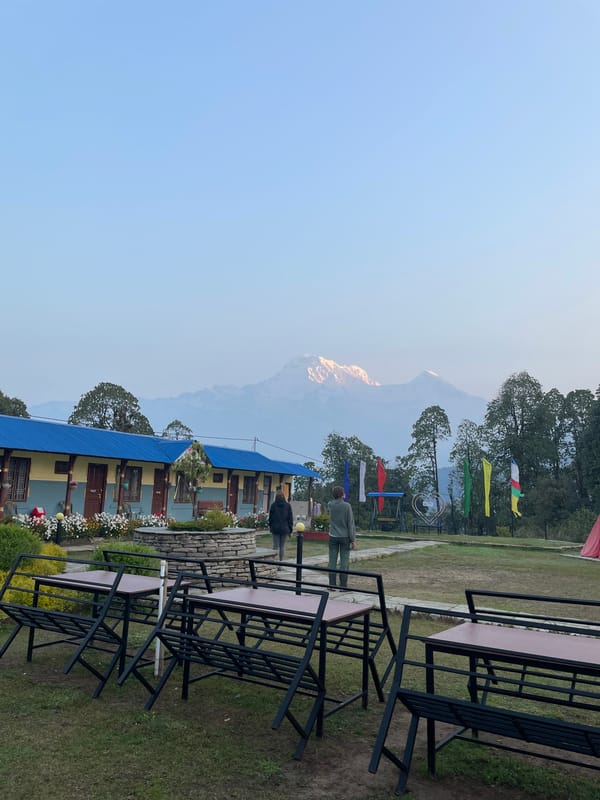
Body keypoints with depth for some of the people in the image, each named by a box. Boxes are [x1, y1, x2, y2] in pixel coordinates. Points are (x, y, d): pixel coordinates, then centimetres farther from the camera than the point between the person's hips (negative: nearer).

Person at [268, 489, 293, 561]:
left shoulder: (273, 505, -4)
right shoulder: (288, 505, -2)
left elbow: (270, 517, 0)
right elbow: (290, 518, 2)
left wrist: (270, 526, 12)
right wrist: (290, 529, 8)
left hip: (275, 528, -1)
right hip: (284, 529, 1)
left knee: (276, 546, 4)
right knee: (282, 546, 9)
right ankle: (281, 561, 7)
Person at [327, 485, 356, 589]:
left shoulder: (330, 505, -2)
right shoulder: (347, 506, -11)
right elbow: (350, 524, -10)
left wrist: (339, 498, 12)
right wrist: (353, 539, -6)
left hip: (333, 537, 3)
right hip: (344, 537, -3)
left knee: (332, 561, 6)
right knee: (344, 561, 2)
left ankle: (332, 584, 8)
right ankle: (343, 585, 3)